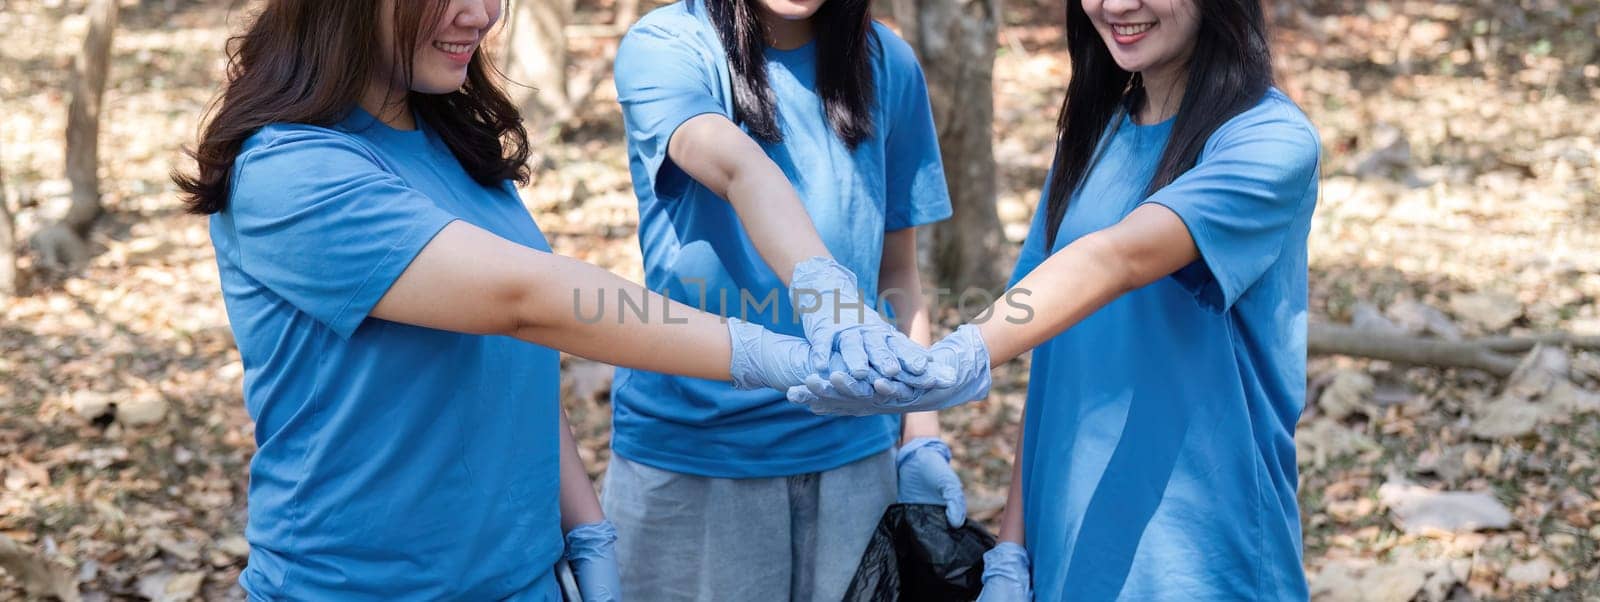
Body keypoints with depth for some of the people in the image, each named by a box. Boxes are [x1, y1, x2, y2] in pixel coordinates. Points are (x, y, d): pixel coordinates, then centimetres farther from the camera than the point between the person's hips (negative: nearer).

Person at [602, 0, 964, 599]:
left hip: (852, 448, 3)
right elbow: (740, 167, -28)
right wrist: (823, 293, -45)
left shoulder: (887, 64, 4)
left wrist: (922, 440, 1)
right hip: (690, 448, -3)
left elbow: (899, 267, 8)